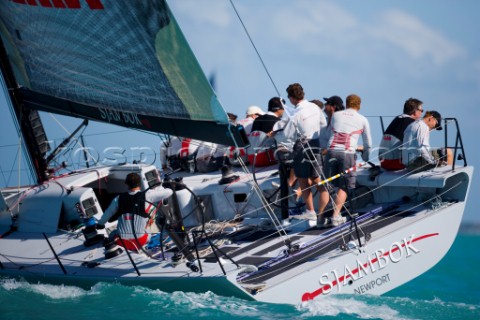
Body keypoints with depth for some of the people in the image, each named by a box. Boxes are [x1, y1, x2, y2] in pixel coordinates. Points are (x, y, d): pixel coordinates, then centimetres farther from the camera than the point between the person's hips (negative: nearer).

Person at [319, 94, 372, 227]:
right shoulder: (362, 120, 13)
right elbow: (368, 144, 20)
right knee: (344, 187, 7)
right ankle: (336, 216, -3)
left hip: (332, 151, 2)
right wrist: (365, 158, 36)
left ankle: (320, 216, 6)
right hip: (348, 154, -2)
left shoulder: (336, 115, 18)